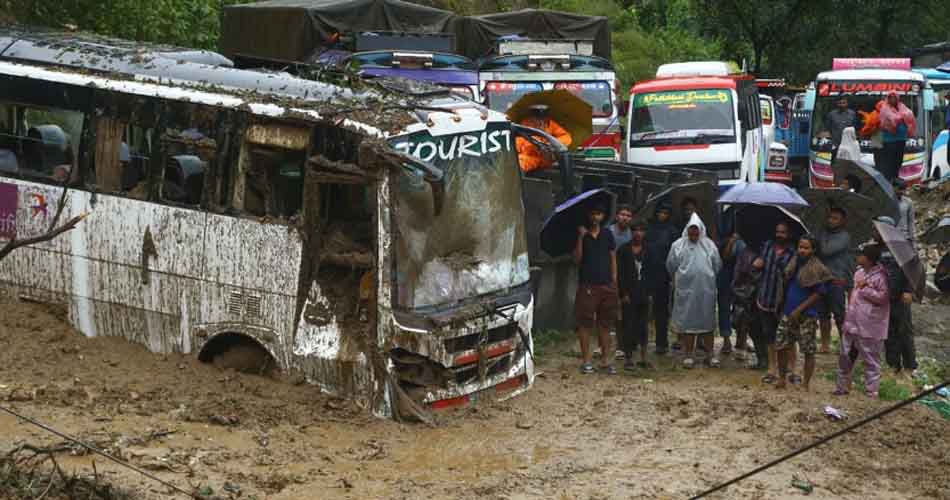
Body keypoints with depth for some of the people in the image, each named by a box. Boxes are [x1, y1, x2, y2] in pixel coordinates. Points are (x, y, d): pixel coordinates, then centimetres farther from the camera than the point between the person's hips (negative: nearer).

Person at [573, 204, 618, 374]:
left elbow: (613, 258, 13)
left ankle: (605, 360, 14)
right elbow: (577, 259, -6)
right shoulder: (582, 234, 2)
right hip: (587, 285, -3)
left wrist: (614, 281, 5)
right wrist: (581, 237, -15)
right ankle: (587, 360, 4)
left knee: (605, 324, 8)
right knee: (585, 323, -3)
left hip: (606, 285, 3)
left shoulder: (607, 235, 10)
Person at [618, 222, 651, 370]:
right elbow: (620, 273, -3)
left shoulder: (647, 250, 9)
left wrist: (650, 292, 2)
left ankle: (643, 358, 11)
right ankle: (628, 358, 3)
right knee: (628, 326, -2)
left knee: (643, 326, 6)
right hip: (629, 294, -3)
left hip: (644, 293, 3)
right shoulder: (624, 250, 0)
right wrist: (624, 293, -9)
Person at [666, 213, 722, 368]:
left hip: (706, 290, 1)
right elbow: (671, 265, 7)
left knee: (707, 320, 7)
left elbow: (717, 265, 11)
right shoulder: (678, 245, 2)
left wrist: (708, 278, 11)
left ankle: (710, 354, 13)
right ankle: (688, 354, 11)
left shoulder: (709, 245, 5)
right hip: (685, 289, -1)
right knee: (687, 321, 2)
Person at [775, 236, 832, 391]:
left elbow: (818, 293, -14)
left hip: (807, 315, -6)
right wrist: (783, 306, 12)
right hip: (788, 313, 6)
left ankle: (806, 384, 7)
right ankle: (781, 379, 19)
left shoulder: (816, 269, -11)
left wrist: (799, 310, -16)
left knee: (808, 351, -1)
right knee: (780, 346, 6)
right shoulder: (793, 263, 7)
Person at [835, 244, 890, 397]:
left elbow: (883, 297, -23)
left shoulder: (881, 276, -15)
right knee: (845, 356, 14)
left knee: (871, 360, 2)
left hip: (869, 327, -8)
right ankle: (842, 387, 26)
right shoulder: (859, 272, 11)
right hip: (852, 323, 8)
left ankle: (871, 391, 12)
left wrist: (865, 289, -18)